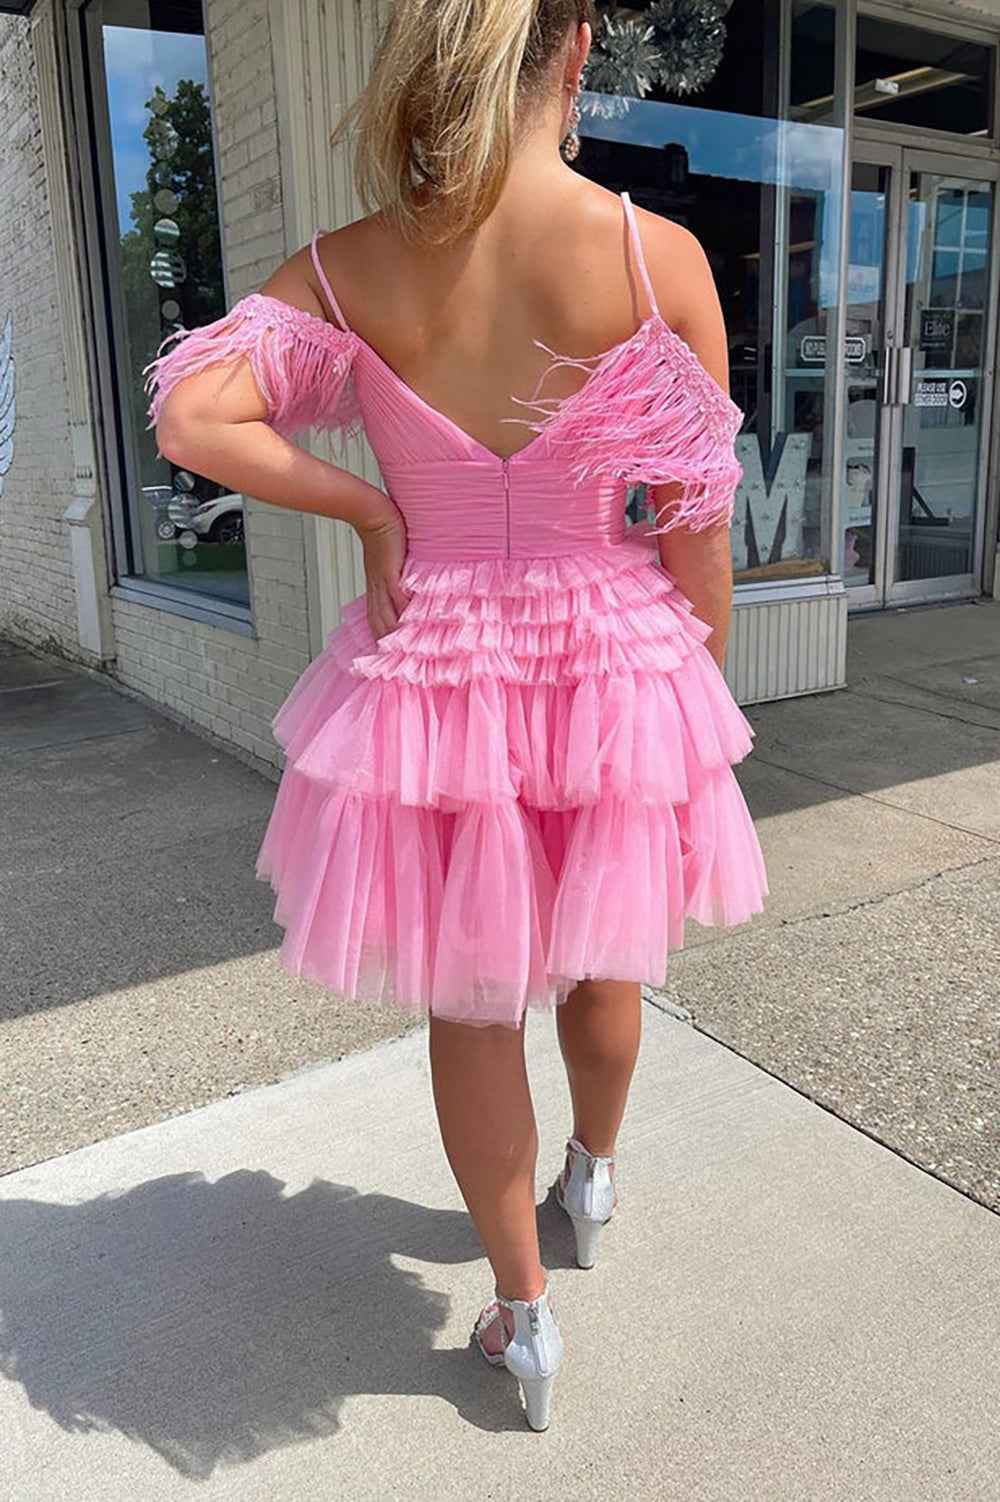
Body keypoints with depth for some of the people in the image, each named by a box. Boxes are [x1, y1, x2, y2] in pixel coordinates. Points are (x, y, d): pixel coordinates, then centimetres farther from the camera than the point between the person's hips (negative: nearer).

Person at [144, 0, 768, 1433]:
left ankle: (522, 1315, 35)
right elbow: (698, 522, -8)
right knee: (598, 965, 27)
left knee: (471, 1005, 18)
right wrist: (702, 696, 6)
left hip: (433, 677, 1)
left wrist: (369, 506, -4)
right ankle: (594, 1173, 56)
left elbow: (192, 419, -15)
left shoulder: (344, 268, -6)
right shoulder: (660, 256, -11)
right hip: (614, 673, 0)